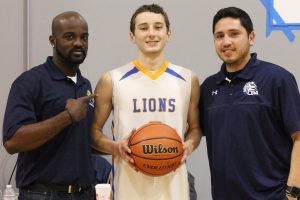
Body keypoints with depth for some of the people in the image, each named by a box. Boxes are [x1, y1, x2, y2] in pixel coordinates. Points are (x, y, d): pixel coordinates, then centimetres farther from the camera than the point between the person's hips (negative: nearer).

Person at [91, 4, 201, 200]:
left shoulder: (188, 80, 7)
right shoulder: (112, 80, 1)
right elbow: (94, 130, 7)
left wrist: (189, 146, -5)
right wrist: (116, 147, -12)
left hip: (173, 183, 2)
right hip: (130, 183, -2)